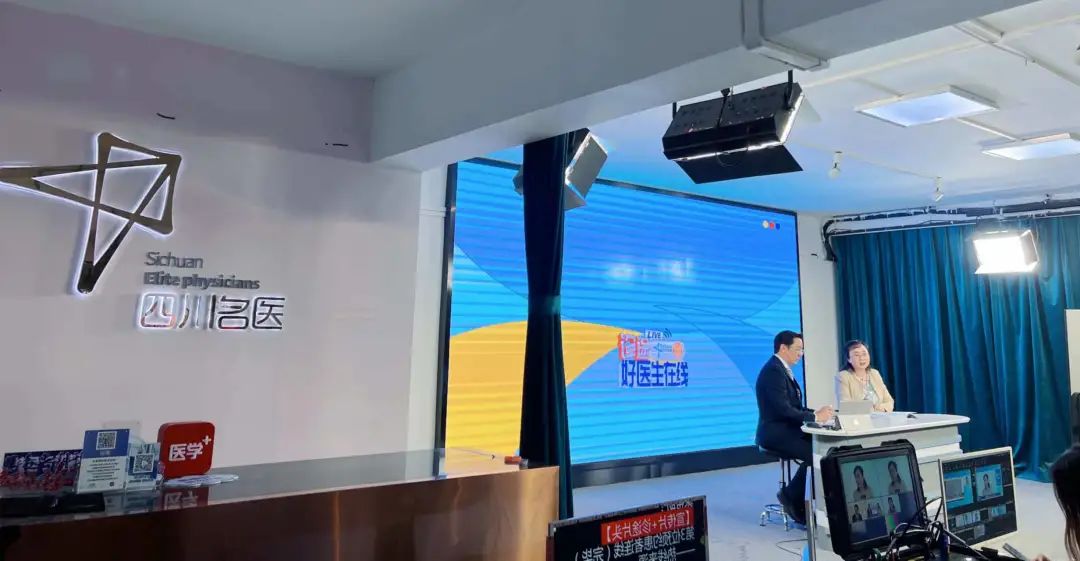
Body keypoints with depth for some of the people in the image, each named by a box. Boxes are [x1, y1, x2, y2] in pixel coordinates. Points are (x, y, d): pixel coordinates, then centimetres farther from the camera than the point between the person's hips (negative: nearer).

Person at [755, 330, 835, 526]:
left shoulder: (782, 370, 16)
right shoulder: (773, 371, -16)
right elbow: (784, 410, -23)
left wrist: (816, 413, 1)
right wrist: (815, 417, -16)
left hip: (786, 430, 10)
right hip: (775, 434, -9)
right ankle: (791, 497, -5)